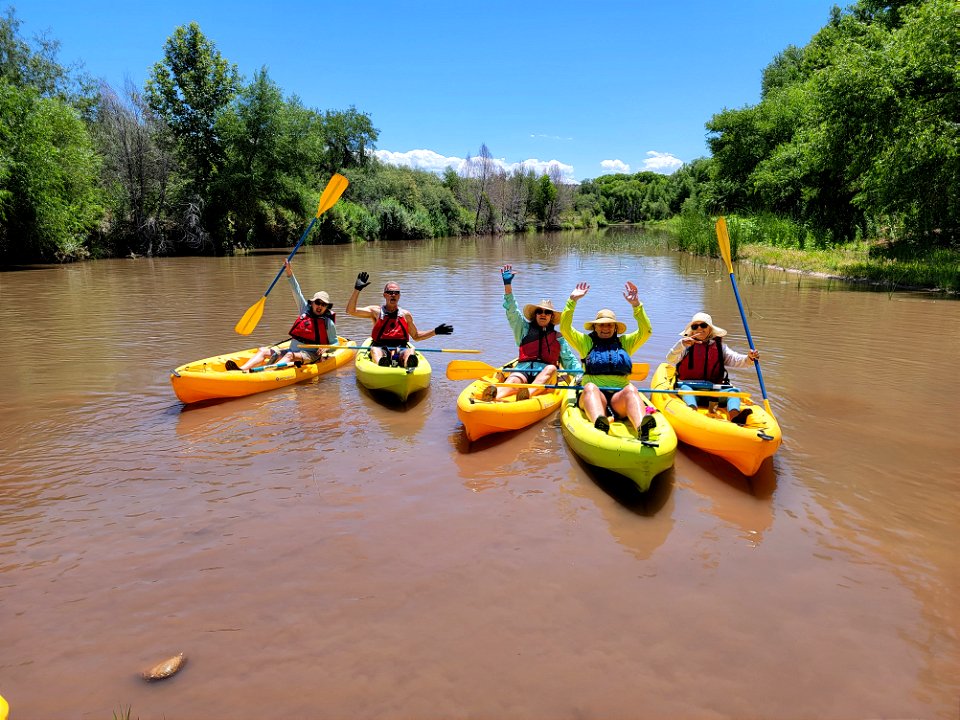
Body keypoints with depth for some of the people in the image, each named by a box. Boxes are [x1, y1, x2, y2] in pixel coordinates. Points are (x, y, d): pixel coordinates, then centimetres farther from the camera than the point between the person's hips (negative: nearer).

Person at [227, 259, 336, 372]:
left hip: (310, 355, -6)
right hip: (292, 351, 6)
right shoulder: (306, 311, 13)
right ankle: (242, 369, -30)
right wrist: (289, 272, 4)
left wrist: (325, 348, -15)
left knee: (290, 355, -37)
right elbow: (297, 292, 10)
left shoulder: (328, 323, 1)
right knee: (263, 351, -9)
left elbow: (335, 343, 6)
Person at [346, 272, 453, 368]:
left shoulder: (406, 315, 18)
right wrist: (357, 290, -8)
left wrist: (435, 331, 17)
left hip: (401, 349, 1)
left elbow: (416, 336, 29)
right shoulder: (376, 311, 12)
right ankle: (380, 362, -69)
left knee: (411, 352, -32)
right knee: (375, 350, -35)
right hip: (381, 348, -1)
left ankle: (408, 364, -67)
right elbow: (351, 310, 2)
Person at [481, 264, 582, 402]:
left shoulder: (558, 337, 25)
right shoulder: (525, 329, 23)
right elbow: (512, 311, 11)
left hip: (545, 375, 1)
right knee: (513, 382, -35)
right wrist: (508, 284, -2)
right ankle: (494, 397, -70)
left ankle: (528, 394, -62)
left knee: (551, 368, -36)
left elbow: (569, 360, 21)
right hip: (523, 370, 0)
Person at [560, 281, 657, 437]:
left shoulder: (624, 343, 24)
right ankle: (599, 424, -67)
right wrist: (572, 301, 0)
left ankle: (642, 427, -64)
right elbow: (565, 328, 8)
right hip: (592, 394, -1)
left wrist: (636, 304, -2)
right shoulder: (586, 342, 20)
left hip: (620, 396, 1)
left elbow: (646, 331, 10)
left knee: (631, 390, -33)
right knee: (590, 387, -36)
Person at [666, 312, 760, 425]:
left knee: (733, 391, -21)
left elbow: (735, 359, 3)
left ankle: (734, 416, -50)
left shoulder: (719, 347, 16)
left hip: (713, 390, 2)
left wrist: (749, 358, -20)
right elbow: (670, 360, -8)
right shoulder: (686, 345, 9)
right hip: (689, 387, -2)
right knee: (685, 388, -33)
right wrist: (681, 345, -26)